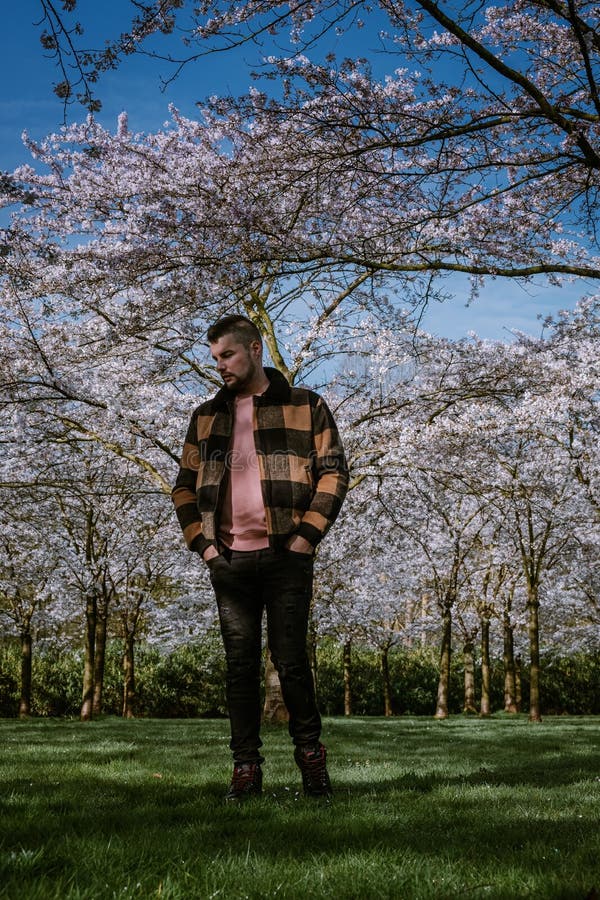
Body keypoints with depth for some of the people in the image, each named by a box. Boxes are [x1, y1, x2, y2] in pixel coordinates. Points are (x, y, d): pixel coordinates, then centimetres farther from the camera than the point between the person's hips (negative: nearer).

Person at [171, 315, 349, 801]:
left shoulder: (306, 406, 5)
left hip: (286, 556, -3)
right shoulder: (207, 416, 15)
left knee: (291, 660, -2)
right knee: (240, 665, 5)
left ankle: (310, 754, 15)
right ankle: (246, 768, 12)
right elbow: (185, 486, 17)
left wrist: (306, 536, -9)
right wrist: (202, 543, 4)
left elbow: (334, 472, 0)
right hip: (229, 560, 3)